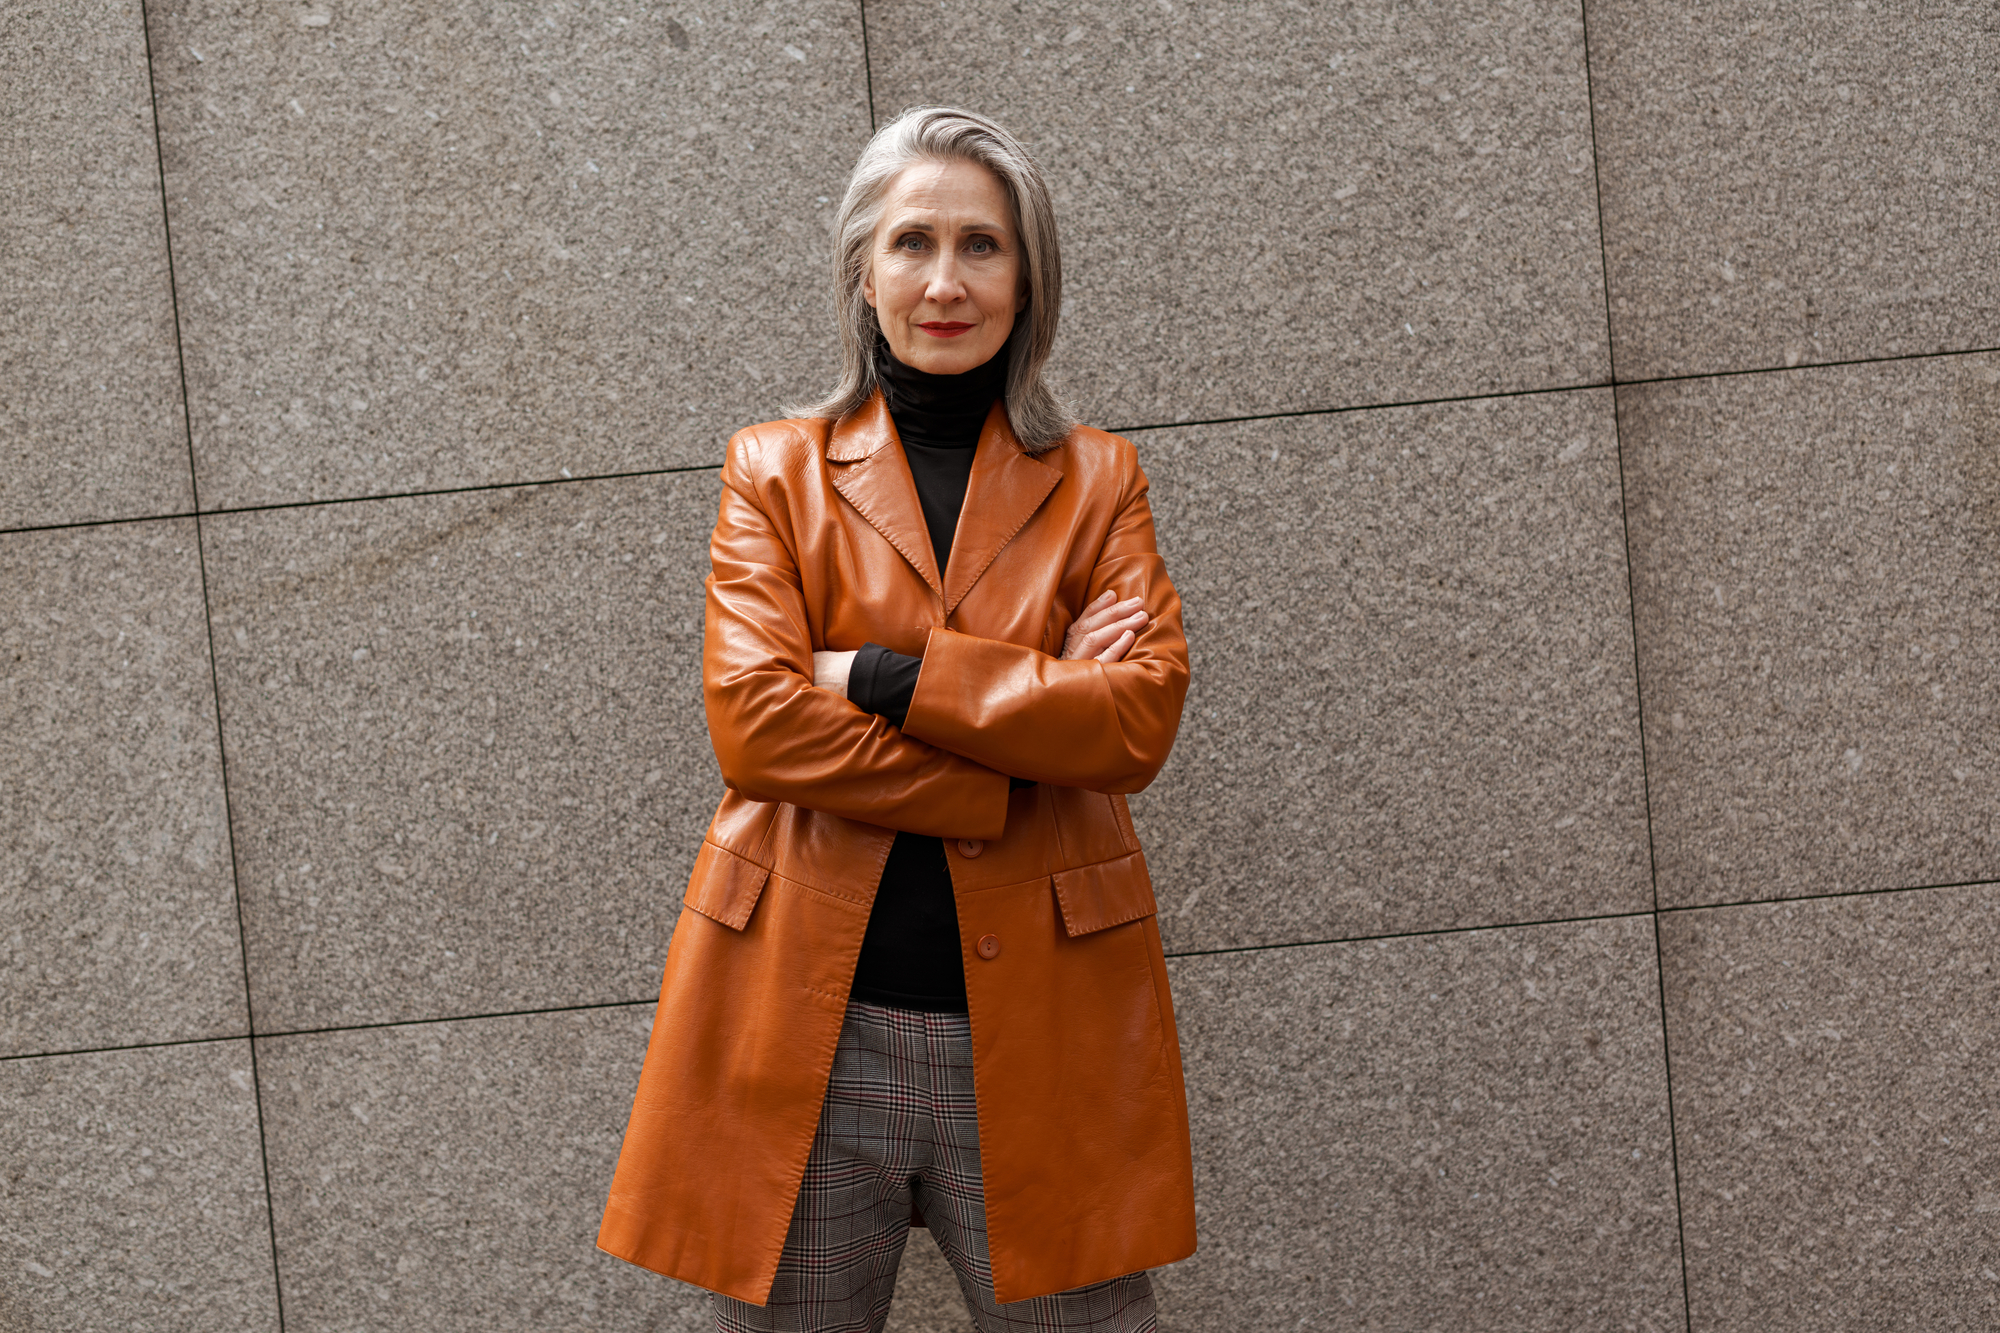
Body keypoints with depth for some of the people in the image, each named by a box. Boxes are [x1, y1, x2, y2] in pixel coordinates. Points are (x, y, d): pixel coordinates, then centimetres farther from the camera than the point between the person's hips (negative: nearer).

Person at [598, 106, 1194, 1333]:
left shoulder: (1095, 481, 10)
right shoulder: (775, 471, 8)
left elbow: (1141, 714, -6)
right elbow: (754, 721, -6)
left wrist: (888, 674, -11)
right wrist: (998, 791, -12)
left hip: (1036, 1032, 0)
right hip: (811, 1025, 0)